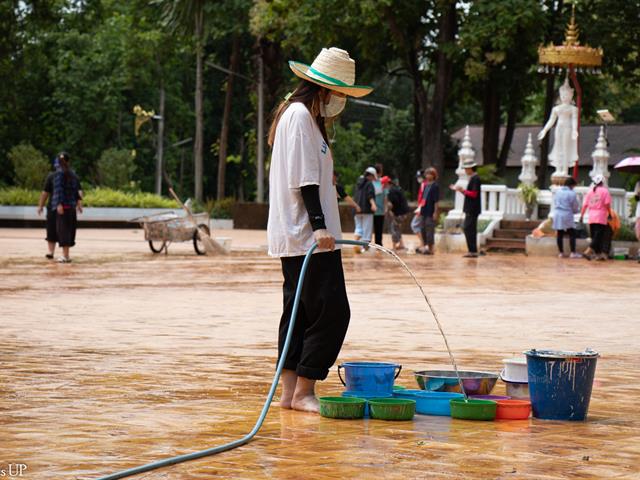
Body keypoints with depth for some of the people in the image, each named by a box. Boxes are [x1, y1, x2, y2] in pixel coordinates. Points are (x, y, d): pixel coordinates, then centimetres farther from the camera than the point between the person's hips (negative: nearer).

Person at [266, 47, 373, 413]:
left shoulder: (306, 117, 21)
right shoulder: (300, 115, -11)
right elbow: (304, 179, -18)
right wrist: (319, 225, -23)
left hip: (299, 238, 11)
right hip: (307, 236, -11)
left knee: (299, 313, 10)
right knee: (332, 311, -11)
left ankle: (291, 391, 11)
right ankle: (302, 392, -9)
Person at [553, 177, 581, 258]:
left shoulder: (558, 192, 8)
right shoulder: (572, 194, -9)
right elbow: (575, 208, -3)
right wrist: (577, 210, 19)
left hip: (557, 215, 5)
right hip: (567, 216, -5)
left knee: (560, 234, 8)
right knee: (572, 234, 1)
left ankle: (561, 252, 11)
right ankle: (573, 253, -3)